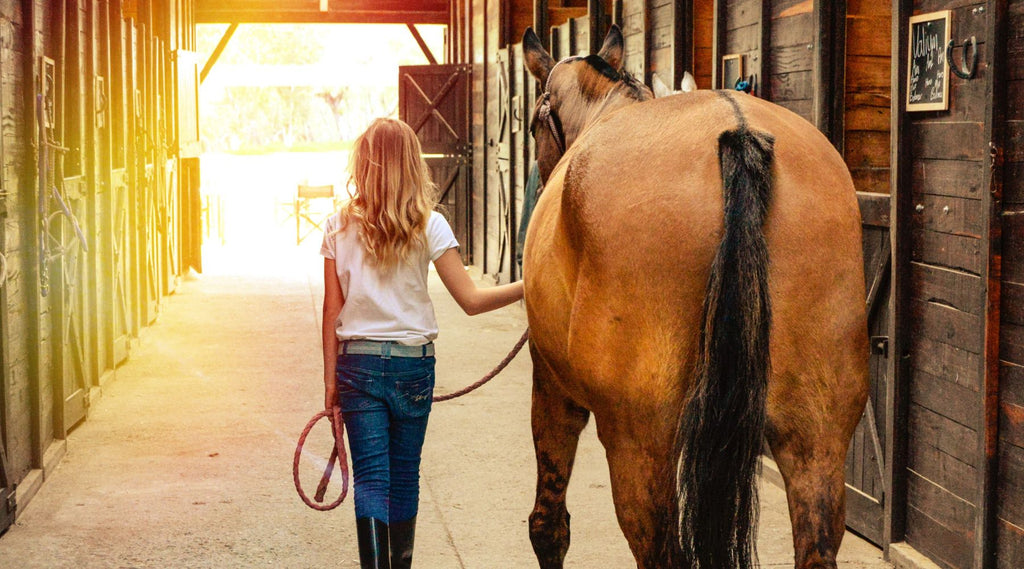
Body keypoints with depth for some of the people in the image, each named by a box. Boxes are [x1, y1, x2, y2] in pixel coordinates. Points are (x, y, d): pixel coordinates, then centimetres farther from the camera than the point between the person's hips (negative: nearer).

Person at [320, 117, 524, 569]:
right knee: (405, 476, 15)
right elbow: (471, 300, -9)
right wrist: (528, 287, 0)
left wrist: (331, 380, 5)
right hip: (413, 363, 0)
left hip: (357, 362, 0)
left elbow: (332, 310, 0)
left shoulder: (339, 227, -1)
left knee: (370, 477, 0)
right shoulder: (428, 226, -5)